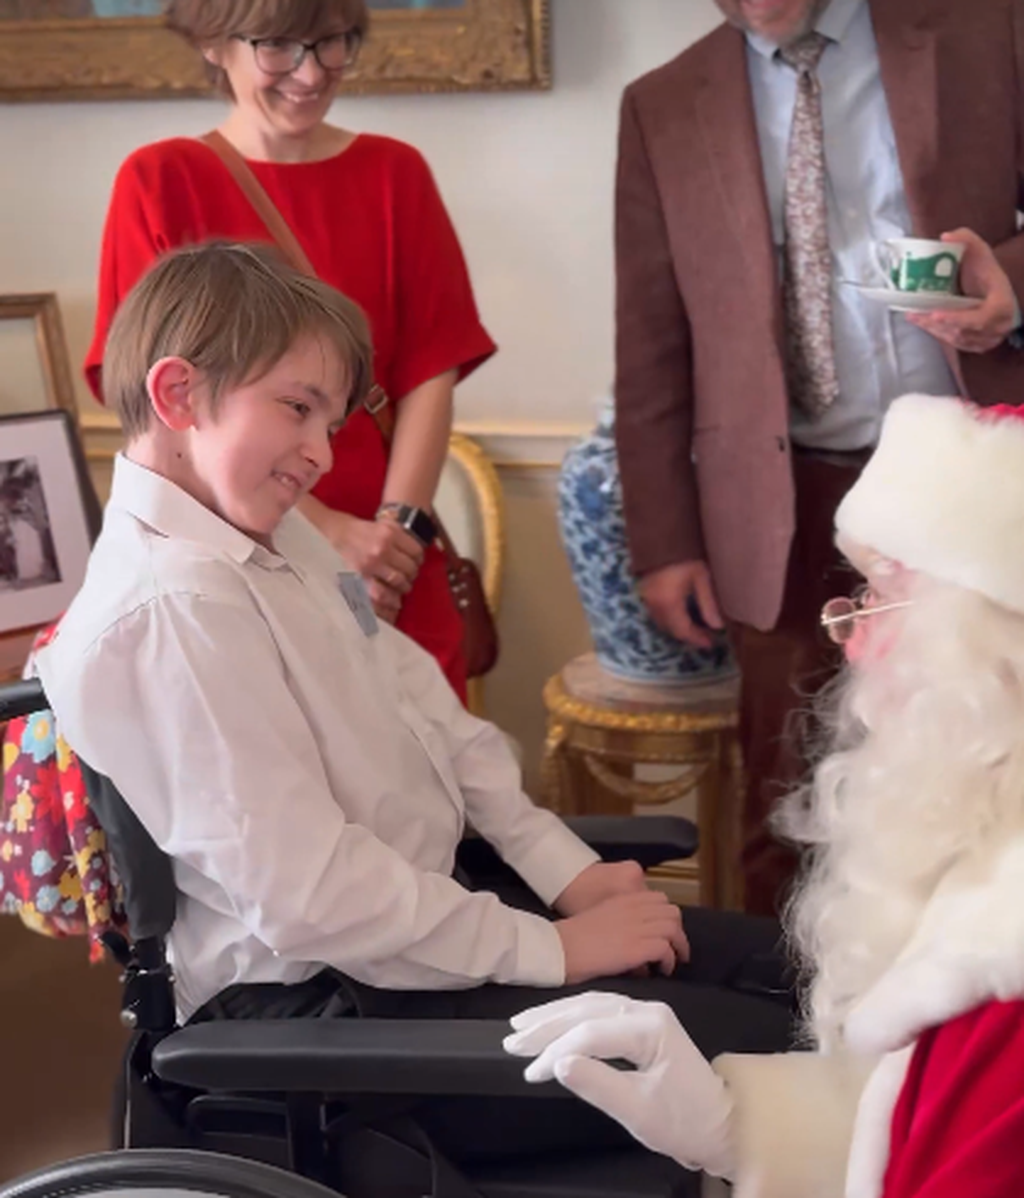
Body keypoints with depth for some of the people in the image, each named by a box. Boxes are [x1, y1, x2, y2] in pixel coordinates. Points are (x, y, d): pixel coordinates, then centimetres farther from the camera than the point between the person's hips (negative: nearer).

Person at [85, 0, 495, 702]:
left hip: (393, 572, 2)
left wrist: (400, 526, -12)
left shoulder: (395, 174, 8)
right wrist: (321, 531, -13)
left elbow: (429, 372, 2)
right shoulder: (159, 182, -1)